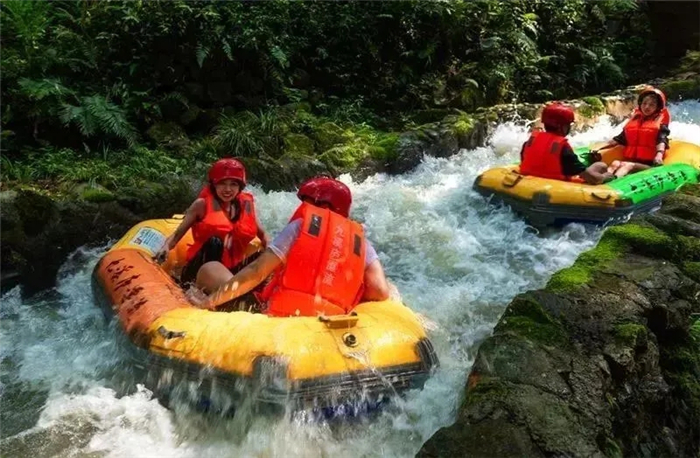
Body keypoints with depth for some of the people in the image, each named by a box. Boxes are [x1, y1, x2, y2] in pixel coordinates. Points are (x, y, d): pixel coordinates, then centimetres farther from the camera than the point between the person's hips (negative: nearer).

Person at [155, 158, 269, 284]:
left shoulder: (246, 204, 7)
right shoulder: (202, 204, -3)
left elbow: (261, 234, 13)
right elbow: (178, 234, -7)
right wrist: (166, 247, -27)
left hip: (232, 268, 5)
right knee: (214, 242, -31)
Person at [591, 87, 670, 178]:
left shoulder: (660, 122, 8)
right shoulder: (634, 120, 22)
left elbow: (662, 140, -9)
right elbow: (619, 139, 20)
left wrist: (659, 154, -32)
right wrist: (599, 148, 8)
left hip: (648, 164, -4)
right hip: (629, 161, 4)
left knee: (629, 166, -35)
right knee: (615, 163, -29)